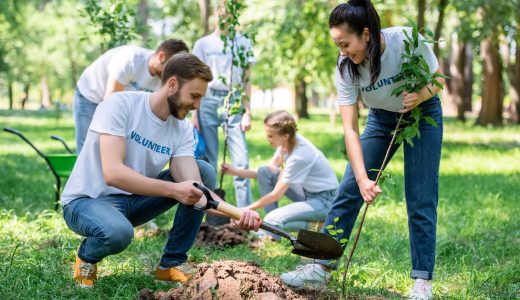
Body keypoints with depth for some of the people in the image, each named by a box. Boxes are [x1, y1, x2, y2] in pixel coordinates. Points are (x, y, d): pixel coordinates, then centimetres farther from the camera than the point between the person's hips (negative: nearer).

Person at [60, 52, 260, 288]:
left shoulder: (182, 130, -4)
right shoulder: (121, 105, -21)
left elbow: (194, 188, -17)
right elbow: (113, 174, -32)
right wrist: (172, 190, -39)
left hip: (134, 200, 6)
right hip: (87, 200, -6)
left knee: (204, 172, -6)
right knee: (118, 232, -40)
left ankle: (173, 263, 0)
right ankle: (87, 255, -2)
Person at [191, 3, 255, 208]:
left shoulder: (243, 43, 9)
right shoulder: (203, 44, 7)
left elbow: (247, 81, 9)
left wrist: (247, 112, 2)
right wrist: (194, 114, 1)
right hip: (209, 101, 0)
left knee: (241, 161, -7)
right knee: (207, 161, 2)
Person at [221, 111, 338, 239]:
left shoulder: (299, 156, -29)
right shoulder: (287, 142, -6)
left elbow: (276, 194, -22)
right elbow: (269, 172, 4)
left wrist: (246, 209, -15)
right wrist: (236, 171, -6)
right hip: (307, 191, 9)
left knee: (272, 219, -25)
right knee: (263, 171, -3)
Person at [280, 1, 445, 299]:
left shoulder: (407, 40, -30)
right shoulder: (346, 67, -23)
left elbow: (438, 78, -13)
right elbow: (350, 128, -24)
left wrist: (420, 96, -35)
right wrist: (363, 179, -33)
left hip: (422, 114, -2)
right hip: (382, 118, 2)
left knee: (421, 201, -8)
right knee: (349, 190, -4)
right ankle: (322, 267, 4)